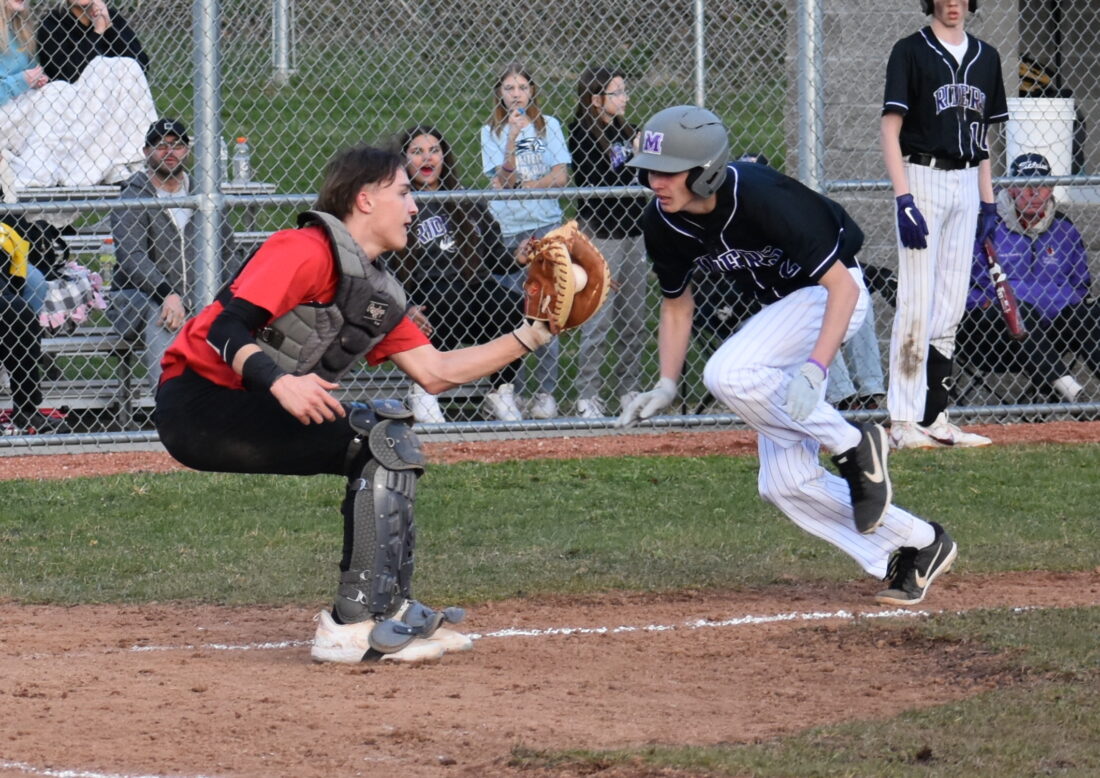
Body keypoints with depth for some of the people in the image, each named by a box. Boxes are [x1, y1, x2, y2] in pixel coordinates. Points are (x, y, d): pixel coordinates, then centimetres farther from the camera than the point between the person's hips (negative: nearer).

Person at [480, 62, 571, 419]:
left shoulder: (549, 127, 8)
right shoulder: (491, 132, 8)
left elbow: (560, 177, 0)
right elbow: (501, 181, -4)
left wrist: (520, 186, -8)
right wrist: (512, 139, -15)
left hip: (544, 228, -1)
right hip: (504, 230, 1)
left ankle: (545, 393, -3)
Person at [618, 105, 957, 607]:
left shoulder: (759, 198, -32)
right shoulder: (663, 223, -12)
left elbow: (842, 286, -32)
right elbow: (677, 304, 6)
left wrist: (815, 369, -43)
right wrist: (666, 386, -5)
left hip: (833, 294, -8)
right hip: (778, 307, 8)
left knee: (727, 374, -33)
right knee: (785, 484, 1)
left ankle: (853, 447, -16)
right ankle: (916, 546, 13)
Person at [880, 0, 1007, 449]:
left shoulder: (985, 58, 13)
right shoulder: (911, 52, -4)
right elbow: (890, 129, -9)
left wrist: (988, 202, 12)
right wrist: (904, 199, -18)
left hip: (967, 186, 6)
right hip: (922, 180, -6)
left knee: (950, 310, 6)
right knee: (916, 306, -10)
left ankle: (933, 418, 10)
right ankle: (904, 422, -9)